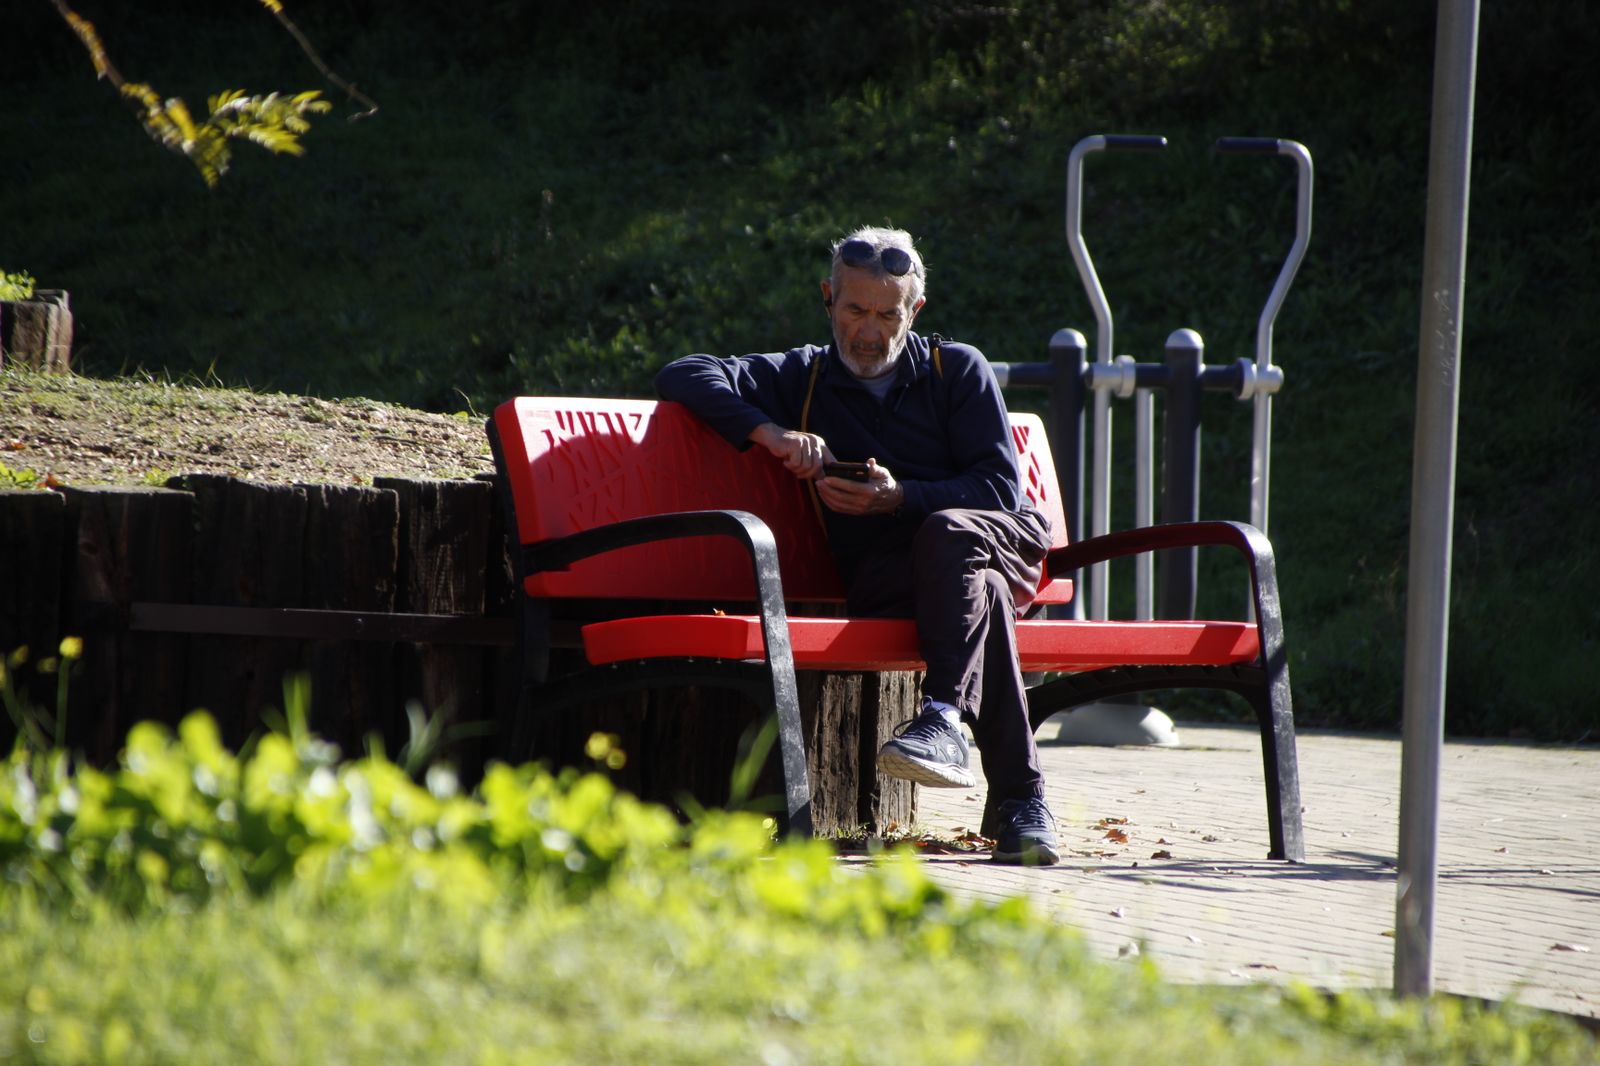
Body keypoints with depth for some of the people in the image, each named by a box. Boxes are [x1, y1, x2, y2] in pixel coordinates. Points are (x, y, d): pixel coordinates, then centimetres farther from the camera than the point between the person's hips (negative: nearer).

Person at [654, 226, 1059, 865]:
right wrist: (768, 432, -12)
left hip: (998, 542, 0)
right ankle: (1019, 799, -43)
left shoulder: (958, 370, 14)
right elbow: (683, 376, 6)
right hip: (882, 576, 0)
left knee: (947, 531, -37)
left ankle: (945, 718, -50)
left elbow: (1000, 488, 3)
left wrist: (900, 498, -13)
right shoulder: (804, 378, 18)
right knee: (980, 594, -35)